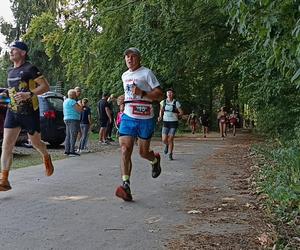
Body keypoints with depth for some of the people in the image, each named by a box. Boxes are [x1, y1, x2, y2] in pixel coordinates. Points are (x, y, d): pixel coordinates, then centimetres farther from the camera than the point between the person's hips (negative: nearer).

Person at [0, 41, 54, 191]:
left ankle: (47, 158, 44)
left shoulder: (30, 69, -9)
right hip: (12, 111, 6)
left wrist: (29, 94, -24)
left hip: (29, 111, -6)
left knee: (35, 142, 10)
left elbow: (45, 86, -13)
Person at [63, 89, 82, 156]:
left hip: (67, 119, 10)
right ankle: (72, 151, -13)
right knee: (73, 136, -10)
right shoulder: (72, 101, -13)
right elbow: (79, 110, -17)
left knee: (68, 136, 11)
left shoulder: (65, 101, 18)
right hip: (73, 120, -10)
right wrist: (80, 105, -1)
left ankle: (67, 151, 12)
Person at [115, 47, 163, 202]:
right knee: (125, 150, -13)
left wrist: (142, 93, -21)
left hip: (145, 119, -4)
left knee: (143, 153, 5)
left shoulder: (146, 73, -4)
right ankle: (126, 185, -16)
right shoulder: (124, 76, 16)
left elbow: (160, 95, -9)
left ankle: (155, 160, 41)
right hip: (128, 117, 4)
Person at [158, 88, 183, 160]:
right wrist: (160, 116, 4)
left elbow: (181, 112, 2)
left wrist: (176, 115, -14)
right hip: (165, 122, 2)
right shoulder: (163, 102, 4)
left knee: (170, 139, -6)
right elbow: (161, 110, 20)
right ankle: (167, 145, 31)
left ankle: (170, 154, 10)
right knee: (164, 140, -6)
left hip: (173, 123, -2)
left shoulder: (176, 103, -3)